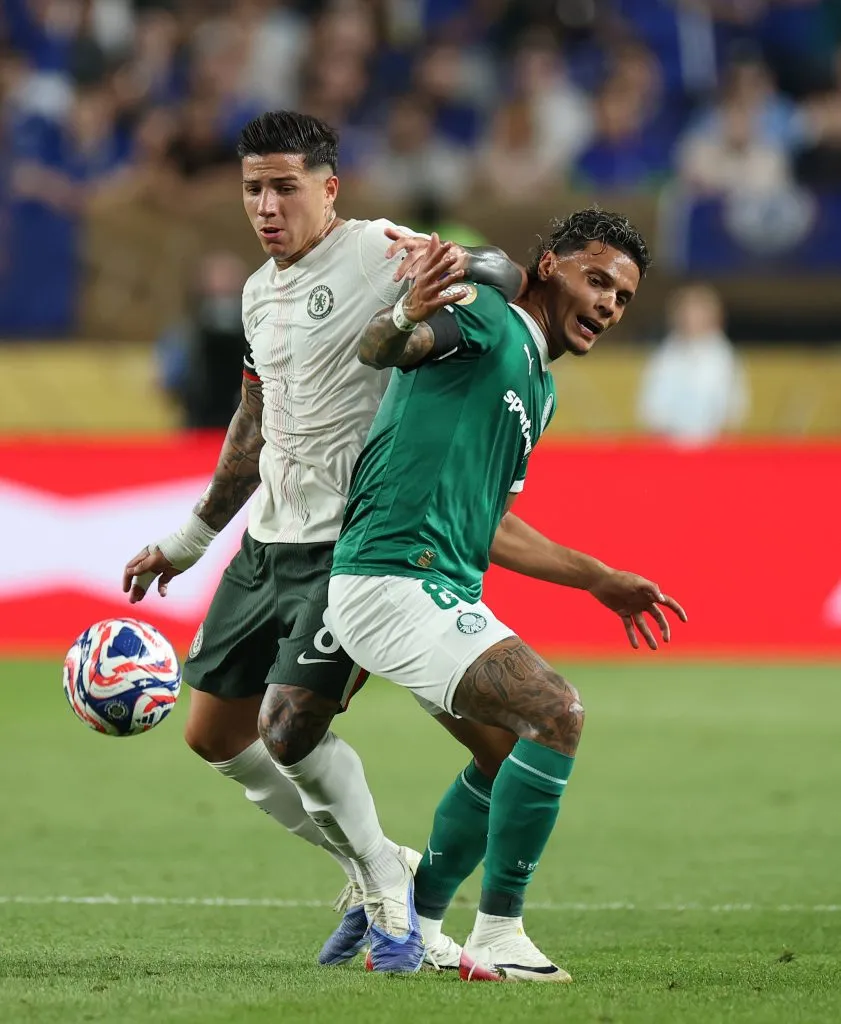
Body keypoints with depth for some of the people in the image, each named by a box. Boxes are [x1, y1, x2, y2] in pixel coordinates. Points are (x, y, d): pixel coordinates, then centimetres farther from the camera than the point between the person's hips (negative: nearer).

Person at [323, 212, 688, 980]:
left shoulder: (538, 389, 22)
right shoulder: (488, 320, -5)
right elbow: (375, 348, -25)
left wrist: (601, 581, 34)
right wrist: (406, 320, -49)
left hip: (444, 590, 11)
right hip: (394, 579, -11)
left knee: (514, 743, 23)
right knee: (556, 712, -21)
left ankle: (414, 927, 30)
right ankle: (496, 941, -16)